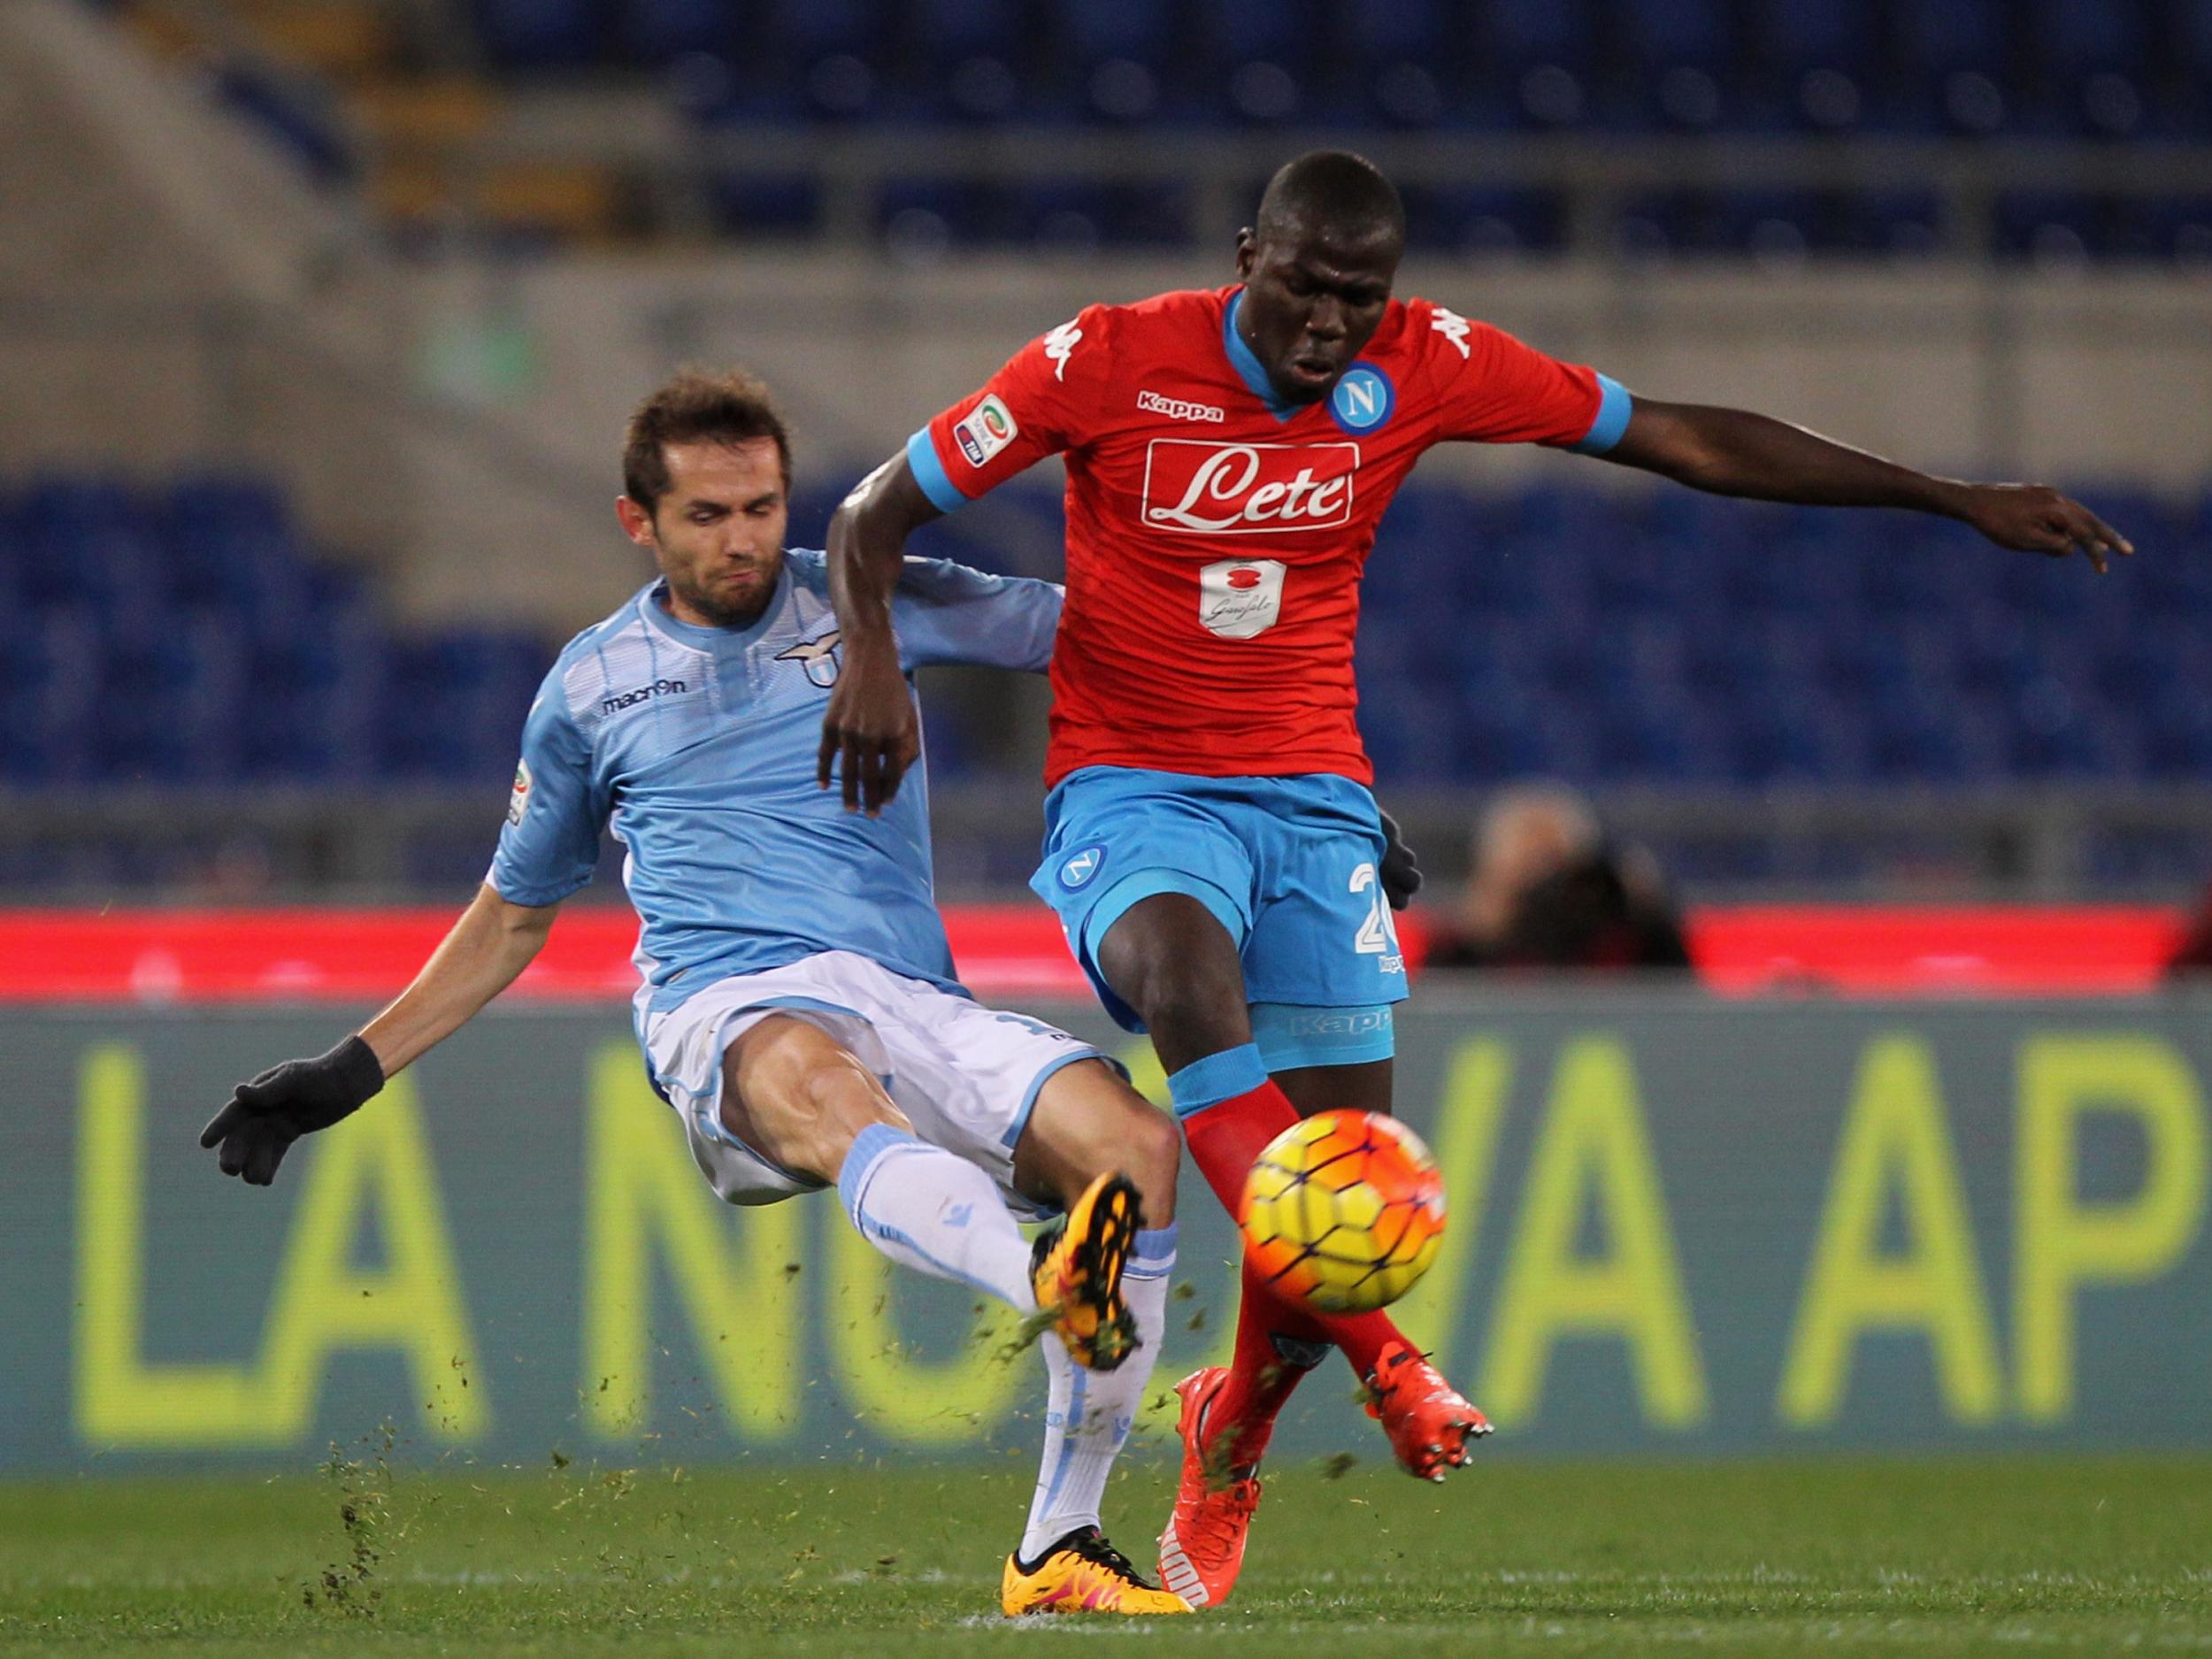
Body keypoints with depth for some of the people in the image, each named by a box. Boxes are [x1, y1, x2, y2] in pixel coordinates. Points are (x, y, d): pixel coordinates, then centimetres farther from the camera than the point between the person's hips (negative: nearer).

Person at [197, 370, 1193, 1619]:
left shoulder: (865, 605, 16)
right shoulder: (593, 686, 18)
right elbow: (513, 915, 31)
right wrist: (352, 1073, 26)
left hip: (911, 1001, 2)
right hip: (725, 1014, -2)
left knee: (1136, 1142, -26)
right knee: (819, 1085, -42)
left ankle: (1059, 1551, -18)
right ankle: (1056, 1289, -74)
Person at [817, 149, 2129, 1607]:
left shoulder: (1425, 366, -3)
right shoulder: (1109, 361, -10)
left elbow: (1689, 441, 2)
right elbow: (878, 513, -3)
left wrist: (1957, 500, 1)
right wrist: (875, 663, -24)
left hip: (1313, 799, 3)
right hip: (1133, 790, -3)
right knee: (1186, 964, -37)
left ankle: (1233, 1430, 26)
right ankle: (1370, 1344, -44)